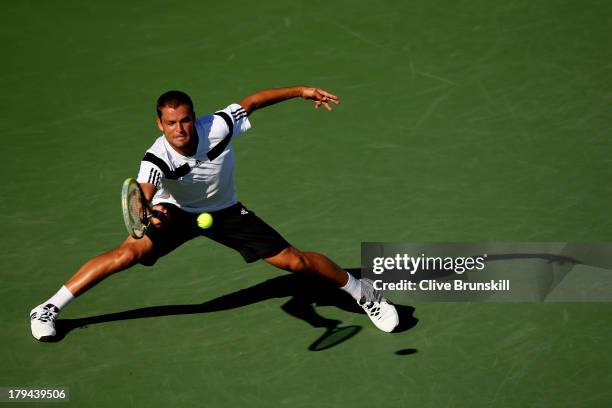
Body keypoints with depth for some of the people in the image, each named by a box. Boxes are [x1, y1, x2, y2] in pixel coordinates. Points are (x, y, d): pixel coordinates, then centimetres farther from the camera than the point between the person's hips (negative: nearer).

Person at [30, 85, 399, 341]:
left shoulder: (218, 127, -29)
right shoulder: (158, 158, -33)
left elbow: (252, 101, -11)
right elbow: (142, 195, -51)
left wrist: (301, 91, -9)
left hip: (226, 212, 2)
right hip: (177, 213, -2)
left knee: (295, 261, -4)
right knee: (129, 252, -26)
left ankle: (362, 291, 21)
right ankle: (49, 309, -14)